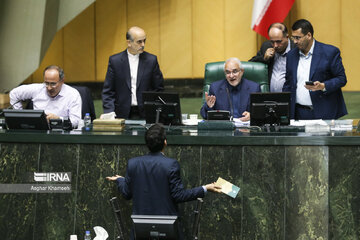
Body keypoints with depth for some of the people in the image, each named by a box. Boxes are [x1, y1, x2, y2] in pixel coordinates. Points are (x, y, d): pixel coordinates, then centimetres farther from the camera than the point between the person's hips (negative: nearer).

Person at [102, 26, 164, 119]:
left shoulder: (151, 60, 6)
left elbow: (159, 89, 10)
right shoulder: (115, 60, 4)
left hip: (146, 115, 0)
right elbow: (108, 91, 6)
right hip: (123, 115, 0)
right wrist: (109, 112, -7)